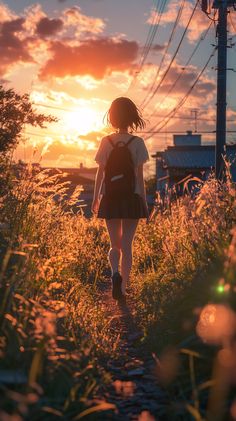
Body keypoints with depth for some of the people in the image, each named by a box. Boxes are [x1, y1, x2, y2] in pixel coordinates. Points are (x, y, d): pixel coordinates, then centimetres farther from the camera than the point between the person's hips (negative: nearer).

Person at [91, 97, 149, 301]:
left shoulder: (106, 141, 0)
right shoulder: (137, 142, -4)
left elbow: (100, 173, 2)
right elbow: (140, 175, -4)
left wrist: (95, 199, 11)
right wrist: (145, 202, 3)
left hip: (110, 198, 1)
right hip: (132, 198, -1)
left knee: (115, 244, 12)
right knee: (127, 245, 7)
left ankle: (115, 273, -16)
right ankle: (122, 288, 6)